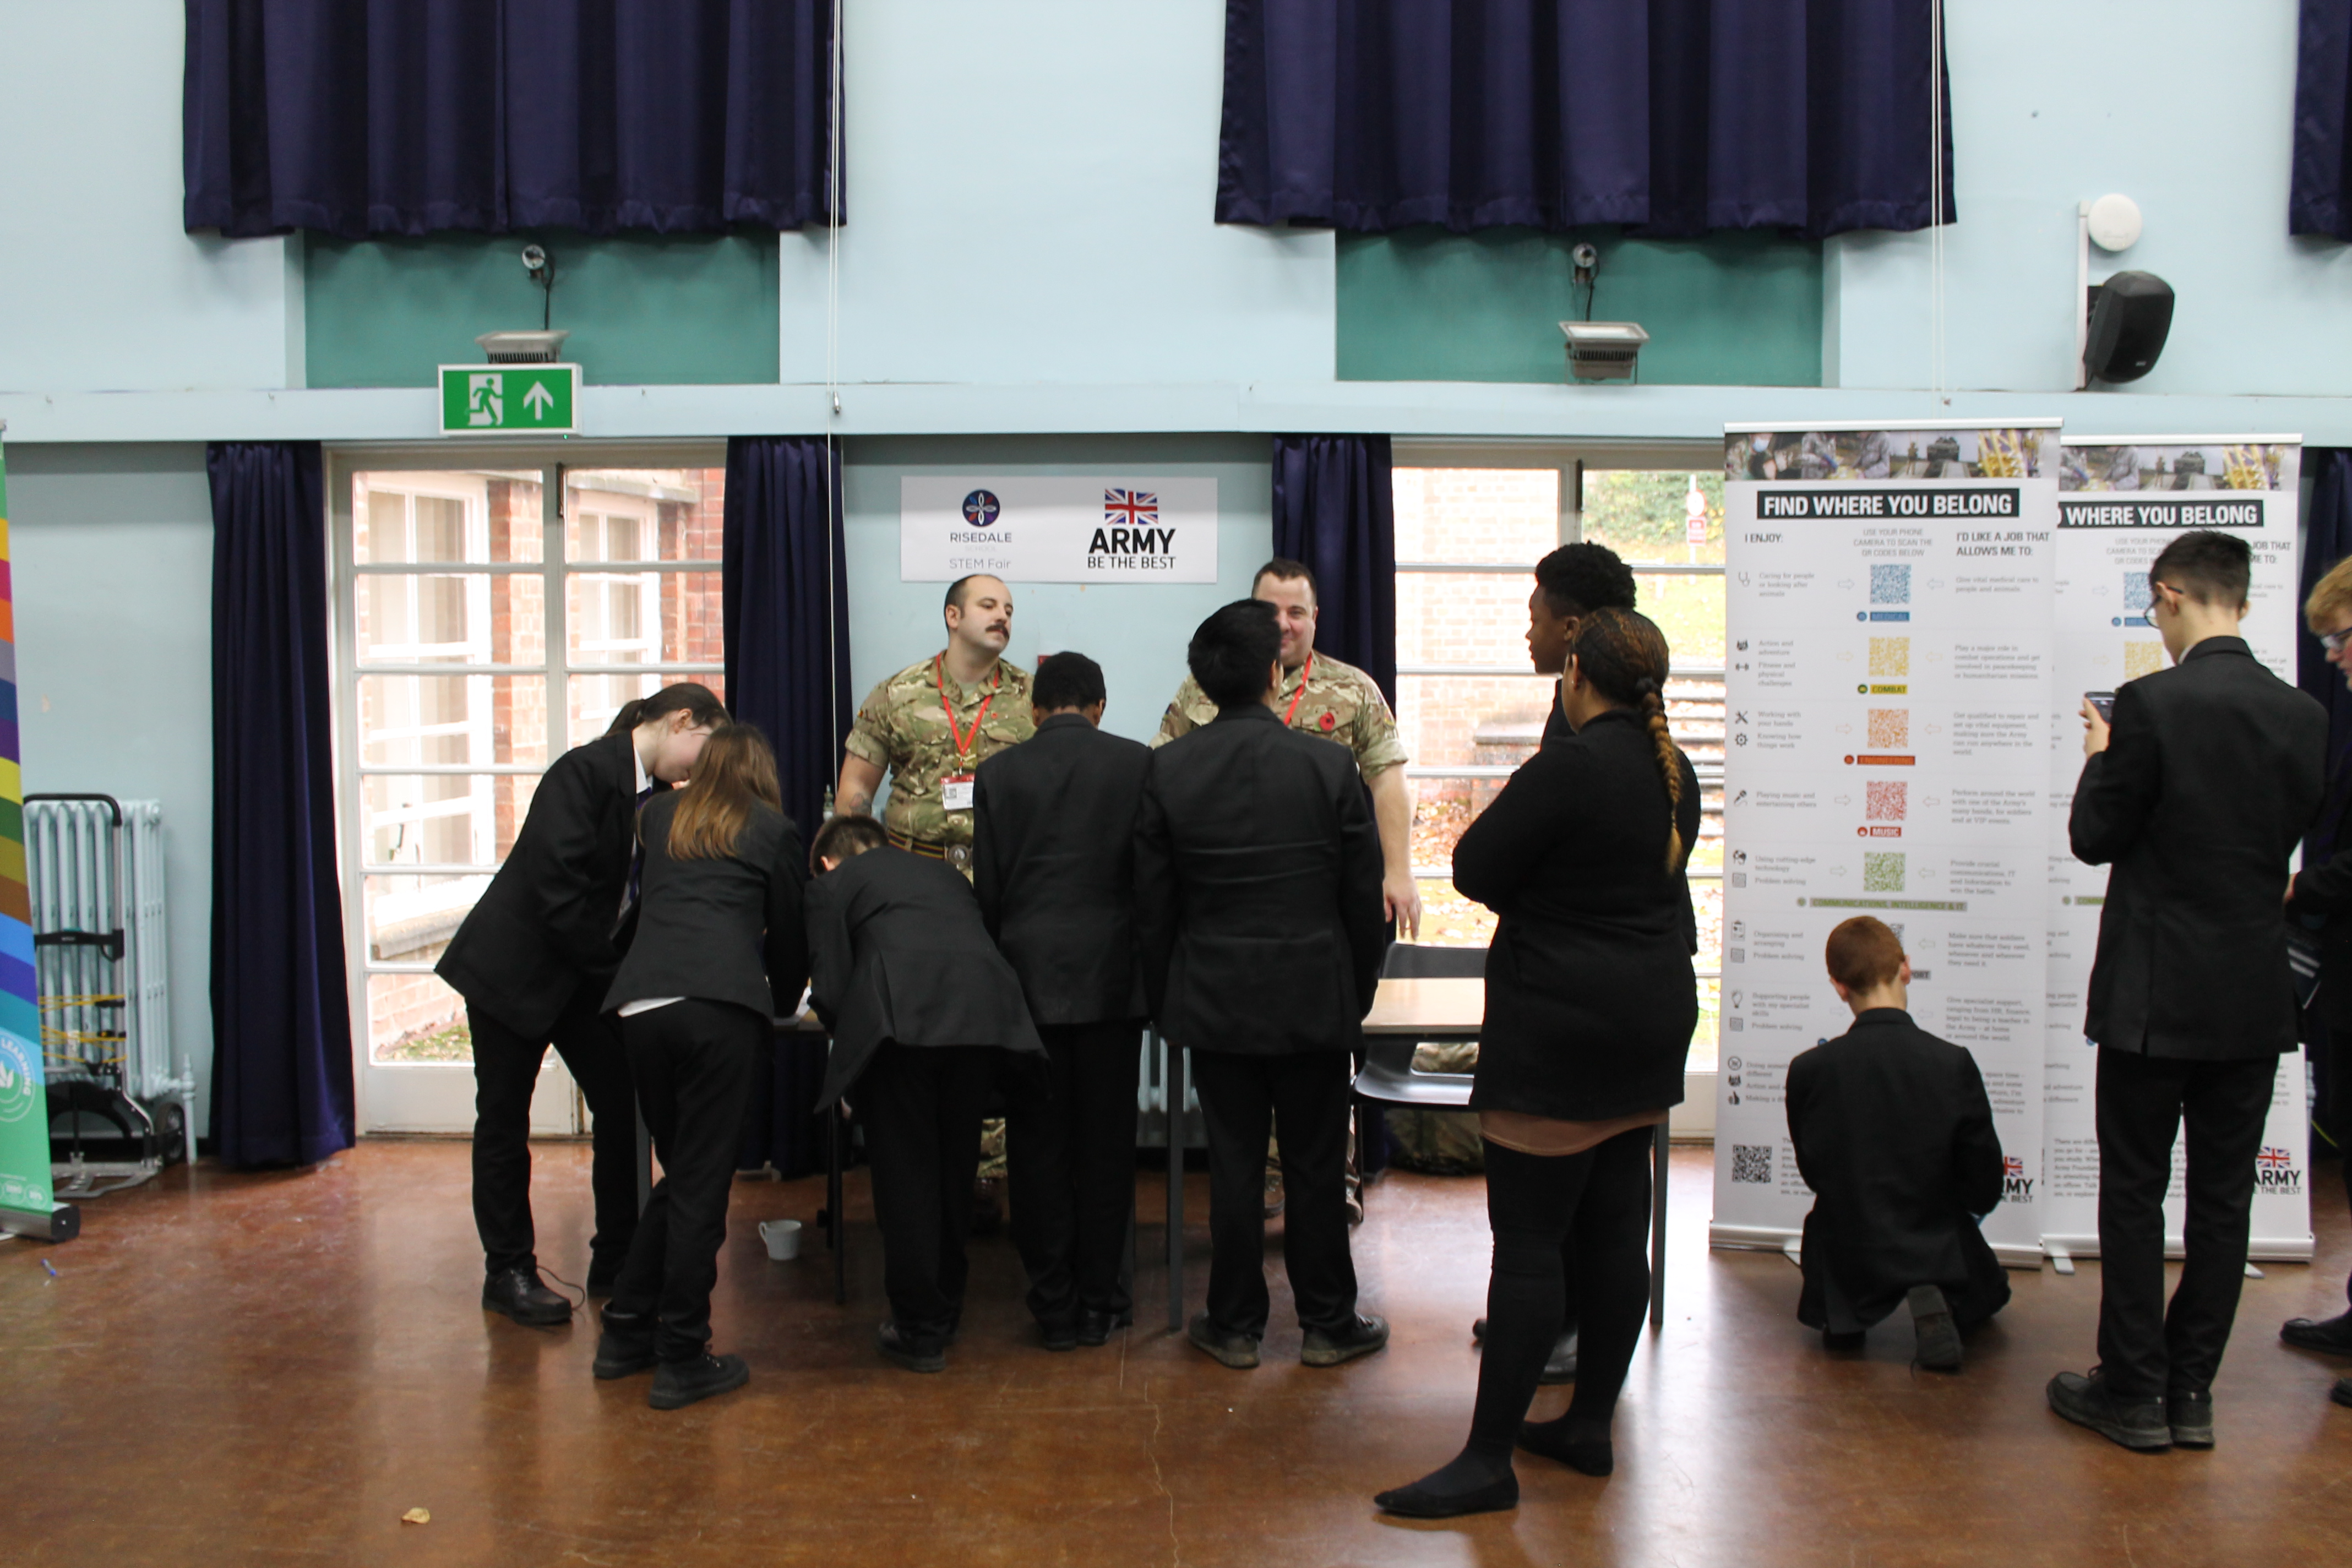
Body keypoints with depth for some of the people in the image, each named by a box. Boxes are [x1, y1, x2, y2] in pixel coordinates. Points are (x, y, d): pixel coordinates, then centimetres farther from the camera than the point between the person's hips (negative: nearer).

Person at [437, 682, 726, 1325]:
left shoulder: (657, 798, 4)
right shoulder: (585, 771, -20)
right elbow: (559, 889, -25)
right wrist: (616, 969, -20)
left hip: (589, 976, 7)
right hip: (515, 967, -7)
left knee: (624, 1109, 3)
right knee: (504, 1121, 5)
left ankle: (618, 1262, 15)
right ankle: (508, 1272, 17)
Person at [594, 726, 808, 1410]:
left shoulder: (660, 817, 24)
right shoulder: (775, 831, 14)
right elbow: (789, 934, 20)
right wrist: (782, 1003, 38)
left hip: (638, 1004, 4)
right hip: (719, 1003, -4)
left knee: (681, 1174, 19)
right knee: (702, 1184, 0)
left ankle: (626, 1333, 23)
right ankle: (682, 1360, 3)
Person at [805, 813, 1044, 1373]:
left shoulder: (830, 886, 20)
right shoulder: (944, 874, 35)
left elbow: (829, 991, 8)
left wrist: (852, 1037, 29)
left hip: (901, 1018, -5)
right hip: (985, 1010, 5)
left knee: (905, 1173, 7)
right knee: (954, 1164, 20)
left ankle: (920, 1331, 14)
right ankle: (946, 1309, 33)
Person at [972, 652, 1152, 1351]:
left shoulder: (1000, 772, 1)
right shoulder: (1138, 763, -1)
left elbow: (987, 887, 3)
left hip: (1030, 978, 0)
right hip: (1113, 977, 0)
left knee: (1039, 1143, 7)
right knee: (1105, 1141, 8)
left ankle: (1054, 1305, 12)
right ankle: (1101, 1300, 14)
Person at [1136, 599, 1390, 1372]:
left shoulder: (1166, 770, -5)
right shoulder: (1328, 765, -9)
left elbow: (1151, 904, 0)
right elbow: (1364, 897, -3)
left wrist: (1164, 1001, 11)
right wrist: (1359, 993, 10)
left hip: (1214, 1001, 1)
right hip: (1315, 1000, -1)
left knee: (1233, 1164, 10)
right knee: (1316, 1165, 10)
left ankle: (1235, 1325, 20)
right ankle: (1329, 1324, 21)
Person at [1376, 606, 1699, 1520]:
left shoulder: (1570, 767, -18)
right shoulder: (1675, 773, 8)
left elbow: (1475, 870, -13)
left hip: (1561, 1027, -9)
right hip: (1651, 1021, 9)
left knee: (1527, 1241, -5)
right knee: (1616, 1229, 13)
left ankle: (1489, 1461, 0)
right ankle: (1590, 1425, 25)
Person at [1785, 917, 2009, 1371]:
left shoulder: (1809, 1070, -14)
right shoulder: (1952, 1064, -17)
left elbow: (1813, 1173, 0)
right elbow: (1985, 1189, -9)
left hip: (1846, 1263, 2)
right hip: (1936, 1257, -1)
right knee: (1989, 1291, 32)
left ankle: (1846, 1315, 6)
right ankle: (1933, 1302, -2)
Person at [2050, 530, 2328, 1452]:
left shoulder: (2151, 704, -15)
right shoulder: (2303, 716, 1)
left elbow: (2095, 838, -9)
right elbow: (2288, 836, 11)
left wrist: (2102, 756, 6)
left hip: (2156, 995, -5)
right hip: (2256, 998, 5)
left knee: (2134, 1193, 6)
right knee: (2223, 1196, 12)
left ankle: (2135, 1391, 13)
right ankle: (2192, 1391, 20)